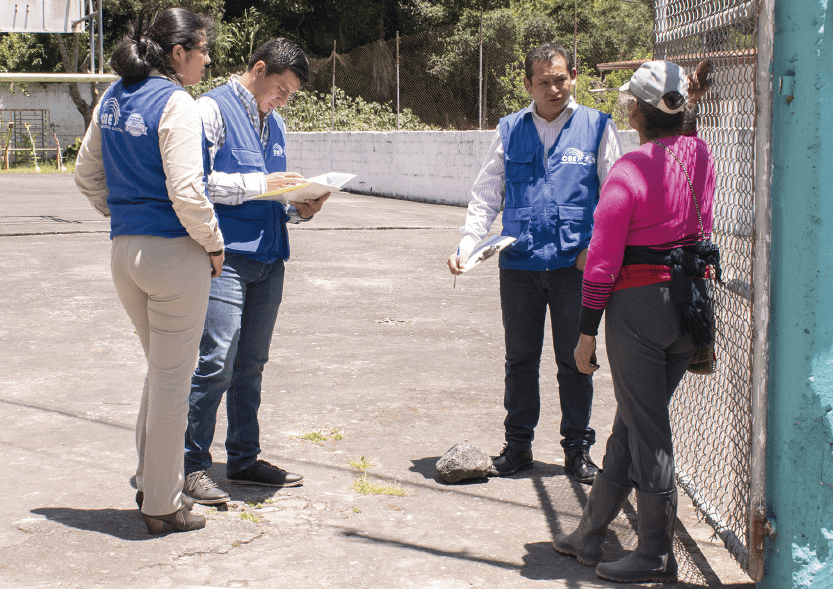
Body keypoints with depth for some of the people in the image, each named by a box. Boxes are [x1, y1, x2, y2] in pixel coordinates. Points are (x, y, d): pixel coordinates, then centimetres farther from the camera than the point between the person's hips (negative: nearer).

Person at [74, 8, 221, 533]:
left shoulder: (114, 98, 9)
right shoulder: (176, 103, -15)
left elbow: (87, 176, 16)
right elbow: (185, 191, -22)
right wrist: (214, 243, -9)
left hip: (125, 251, 8)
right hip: (175, 253, -8)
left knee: (161, 372, 22)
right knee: (172, 381, 4)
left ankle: (152, 483, 31)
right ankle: (163, 504, 13)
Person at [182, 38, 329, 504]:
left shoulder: (275, 124, 21)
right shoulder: (213, 109, -3)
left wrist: (300, 209, 3)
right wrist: (259, 184, -16)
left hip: (269, 259, 8)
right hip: (226, 256, -7)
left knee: (251, 365, 11)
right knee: (216, 363, -10)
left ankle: (244, 459, 20)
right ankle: (194, 465, -1)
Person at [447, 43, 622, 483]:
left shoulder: (597, 127, 2)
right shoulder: (510, 131, 7)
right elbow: (486, 196, 8)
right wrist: (467, 245, -6)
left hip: (575, 265, -2)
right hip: (519, 265, 2)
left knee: (574, 361, 7)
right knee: (520, 359, 10)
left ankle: (577, 448, 19)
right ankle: (518, 444, 22)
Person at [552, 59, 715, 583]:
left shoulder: (630, 170, -16)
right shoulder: (701, 156, 1)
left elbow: (603, 260, -14)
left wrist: (588, 331, -8)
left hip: (640, 303, -7)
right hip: (691, 300, 7)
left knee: (646, 427, 2)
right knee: (633, 420, 14)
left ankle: (657, 555, 11)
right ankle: (590, 536, 27)